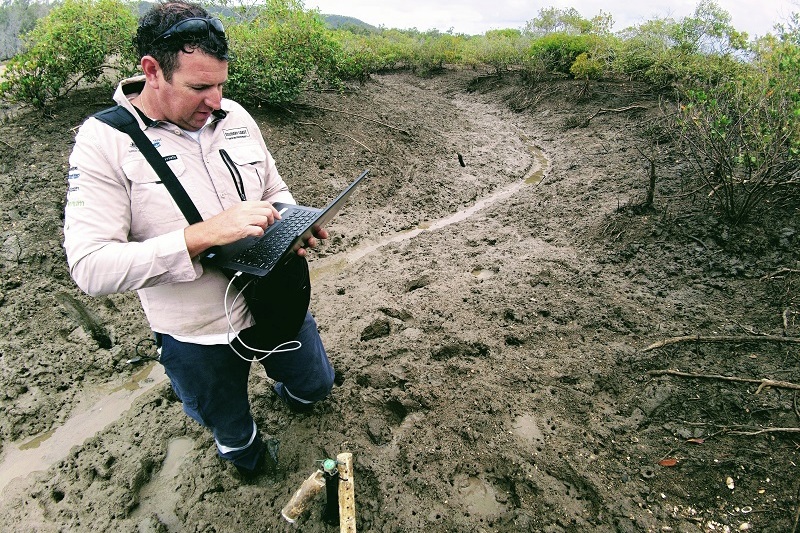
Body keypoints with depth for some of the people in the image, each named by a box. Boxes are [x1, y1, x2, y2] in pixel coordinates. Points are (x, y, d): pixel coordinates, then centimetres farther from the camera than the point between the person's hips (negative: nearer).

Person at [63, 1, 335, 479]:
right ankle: (244, 447, 62)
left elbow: (275, 191, 8)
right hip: (198, 337, -3)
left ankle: (289, 388, 63)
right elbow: (90, 267, -24)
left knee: (316, 385, 27)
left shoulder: (235, 117, -4)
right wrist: (205, 233, -36)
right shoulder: (104, 141, -17)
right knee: (233, 432, 25)